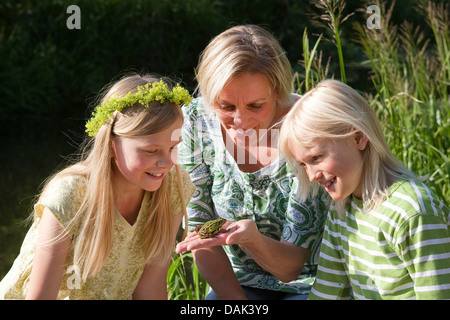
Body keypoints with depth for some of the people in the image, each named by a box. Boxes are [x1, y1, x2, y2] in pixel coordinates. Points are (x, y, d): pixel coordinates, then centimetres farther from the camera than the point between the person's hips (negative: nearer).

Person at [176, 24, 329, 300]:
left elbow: (292, 266, -19)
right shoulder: (196, 121, -13)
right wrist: (238, 300, -13)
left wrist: (251, 238, -38)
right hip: (240, 283, 3)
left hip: (312, 284, -2)